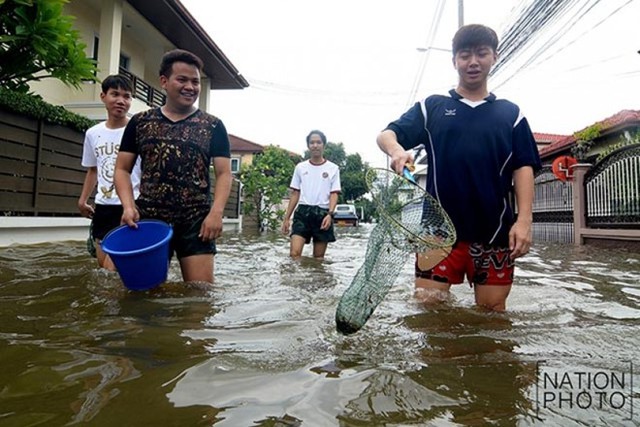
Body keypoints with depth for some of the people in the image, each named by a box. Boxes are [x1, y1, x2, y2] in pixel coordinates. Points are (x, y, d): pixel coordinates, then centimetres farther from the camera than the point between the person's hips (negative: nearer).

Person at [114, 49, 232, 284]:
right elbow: (122, 169, 12)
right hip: (148, 219, 2)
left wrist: (216, 212, -12)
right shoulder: (139, 122, 11)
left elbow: (224, 173, 2)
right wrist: (128, 205, -5)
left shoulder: (213, 126, 6)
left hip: (196, 220, -1)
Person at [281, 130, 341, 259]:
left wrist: (330, 214, -17)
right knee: (294, 253, -15)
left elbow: (334, 194, 1)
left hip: (322, 213, 0)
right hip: (303, 211, 1)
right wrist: (286, 218, 9)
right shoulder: (300, 167, 11)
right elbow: (295, 194, 13)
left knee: (318, 257, 6)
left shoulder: (333, 168, 6)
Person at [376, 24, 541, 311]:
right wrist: (397, 150, -21)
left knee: (492, 314, 11)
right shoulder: (431, 107, 10)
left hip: (495, 233, 2)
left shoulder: (510, 113, 13)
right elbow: (385, 135, 4)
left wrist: (524, 219, -6)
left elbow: (523, 167, 7)